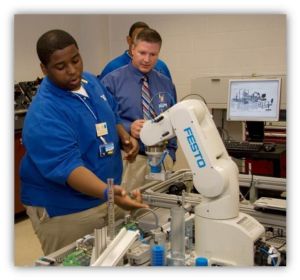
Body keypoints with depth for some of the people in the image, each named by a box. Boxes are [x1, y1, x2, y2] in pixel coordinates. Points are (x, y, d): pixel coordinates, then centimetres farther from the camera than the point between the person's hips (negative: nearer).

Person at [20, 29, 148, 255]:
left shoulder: (91, 82, 0)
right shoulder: (44, 115, -25)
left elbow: (111, 117, 15)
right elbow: (67, 166, -33)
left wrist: (125, 137, -4)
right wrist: (109, 193, -46)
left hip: (105, 198, 8)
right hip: (65, 212, -7)